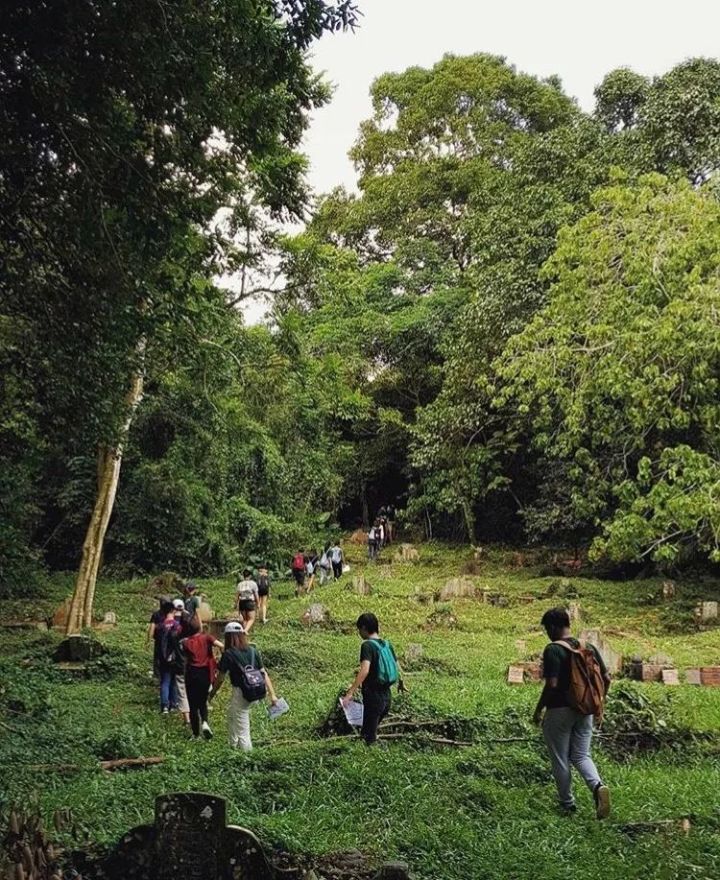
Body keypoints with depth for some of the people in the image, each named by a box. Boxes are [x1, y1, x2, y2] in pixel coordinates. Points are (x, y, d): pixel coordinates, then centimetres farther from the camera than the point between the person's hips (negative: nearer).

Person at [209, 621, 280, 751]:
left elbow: (220, 678, -4)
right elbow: (264, 673, 2)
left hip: (240, 693, -7)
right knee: (231, 712, 30)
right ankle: (234, 747, 38)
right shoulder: (253, 650, 3)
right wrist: (272, 694, 4)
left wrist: (211, 695, 12)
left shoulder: (228, 654, -10)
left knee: (242, 730, 6)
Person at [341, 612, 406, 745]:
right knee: (372, 730, 24)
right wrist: (401, 683, 33)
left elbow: (364, 670, -30)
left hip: (373, 696, -7)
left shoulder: (367, 645, -16)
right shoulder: (386, 644, 5)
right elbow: (397, 666, 15)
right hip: (386, 696, 7)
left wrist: (350, 692, -32)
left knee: (368, 736, 5)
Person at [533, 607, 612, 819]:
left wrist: (538, 710, -10)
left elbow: (551, 685, -22)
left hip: (559, 711, -6)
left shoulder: (553, 650, -17)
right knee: (581, 756, 15)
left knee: (560, 760, 11)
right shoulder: (588, 647, 4)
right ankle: (598, 786, -10)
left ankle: (567, 804, 21)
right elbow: (606, 679, 6)